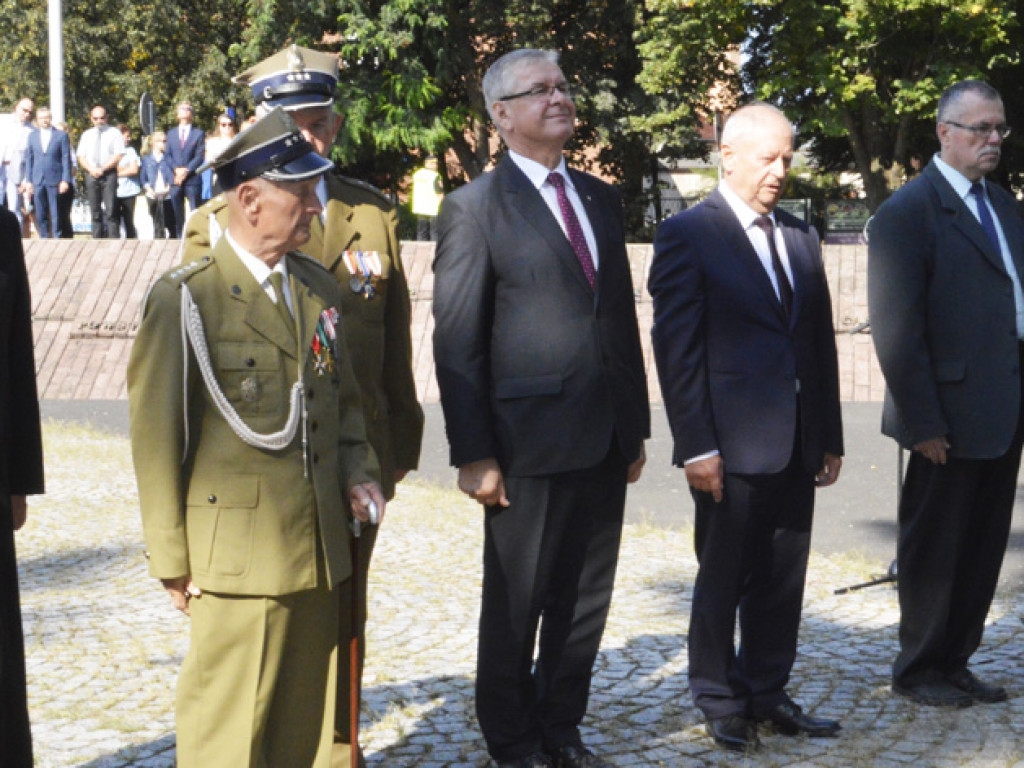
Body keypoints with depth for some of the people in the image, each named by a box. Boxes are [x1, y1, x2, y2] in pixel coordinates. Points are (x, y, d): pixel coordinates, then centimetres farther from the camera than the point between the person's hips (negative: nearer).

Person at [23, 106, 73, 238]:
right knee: (40, 215, 3)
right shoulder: (32, 136, 12)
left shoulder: (61, 135, 3)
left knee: (56, 214, -2)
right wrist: (28, 181, 5)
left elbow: (66, 159, 0)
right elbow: (28, 159, 13)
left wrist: (65, 180, -7)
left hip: (55, 181, -3)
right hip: (37, 181, 3)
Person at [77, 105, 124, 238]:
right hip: (91, 175, 4)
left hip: (109, 174, -4)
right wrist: (91, 169, -7)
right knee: (95, 212, 5)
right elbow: (81, 157, 12)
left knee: (110, 211, -11)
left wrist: (102, 169, -13)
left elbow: (118, 156, -4)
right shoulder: (86, 135, 16)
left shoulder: (114, 133, 5)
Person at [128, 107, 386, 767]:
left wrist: (359, 472, 4)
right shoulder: (186, 299, -9)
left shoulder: (318, 287, 12)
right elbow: (157, 439, -8)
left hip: (321, 550, 7)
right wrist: (173, 559, -8)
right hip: (239, 558, -6)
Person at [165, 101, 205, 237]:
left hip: (192, 180, -3)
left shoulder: (199, 134, 7)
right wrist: (177, 170, -8)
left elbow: (199, 156, -2)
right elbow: (168, 155, 10)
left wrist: (186, 170, -13)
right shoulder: (171, 133, 17)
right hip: (176, 180, 3)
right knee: (177, 214, 5)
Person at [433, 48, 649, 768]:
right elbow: (457, 343, -9)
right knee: (516, 605, 7)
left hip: (606, 439, 6)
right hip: (530, 439, -6)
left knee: (584, 600, 14)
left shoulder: (601, 198, 13)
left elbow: (623, 320, 16)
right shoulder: (475, 207, -6)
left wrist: (636, 427, 13)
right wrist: (474, 455, -14)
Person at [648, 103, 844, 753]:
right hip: (733, 444, -6)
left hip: (797, 445, 6)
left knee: (782, 582, 11)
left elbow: (821, 341, 16)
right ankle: (722, 703, 19)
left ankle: (767, 694, 24)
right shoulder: (688, 235, -6)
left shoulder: (801, 237, 14)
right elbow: (677, 349, -10)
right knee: (723, 580, 6)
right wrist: (696, 447, -14)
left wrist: (830, 437, 12)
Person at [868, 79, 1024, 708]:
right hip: (951, 415, -7)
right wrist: (923, 422, -18)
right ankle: (921, 671, 20)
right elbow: (896, 326, -15)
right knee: (935, 547, 6)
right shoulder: (909, 211, -11)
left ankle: (955, 663, 27)